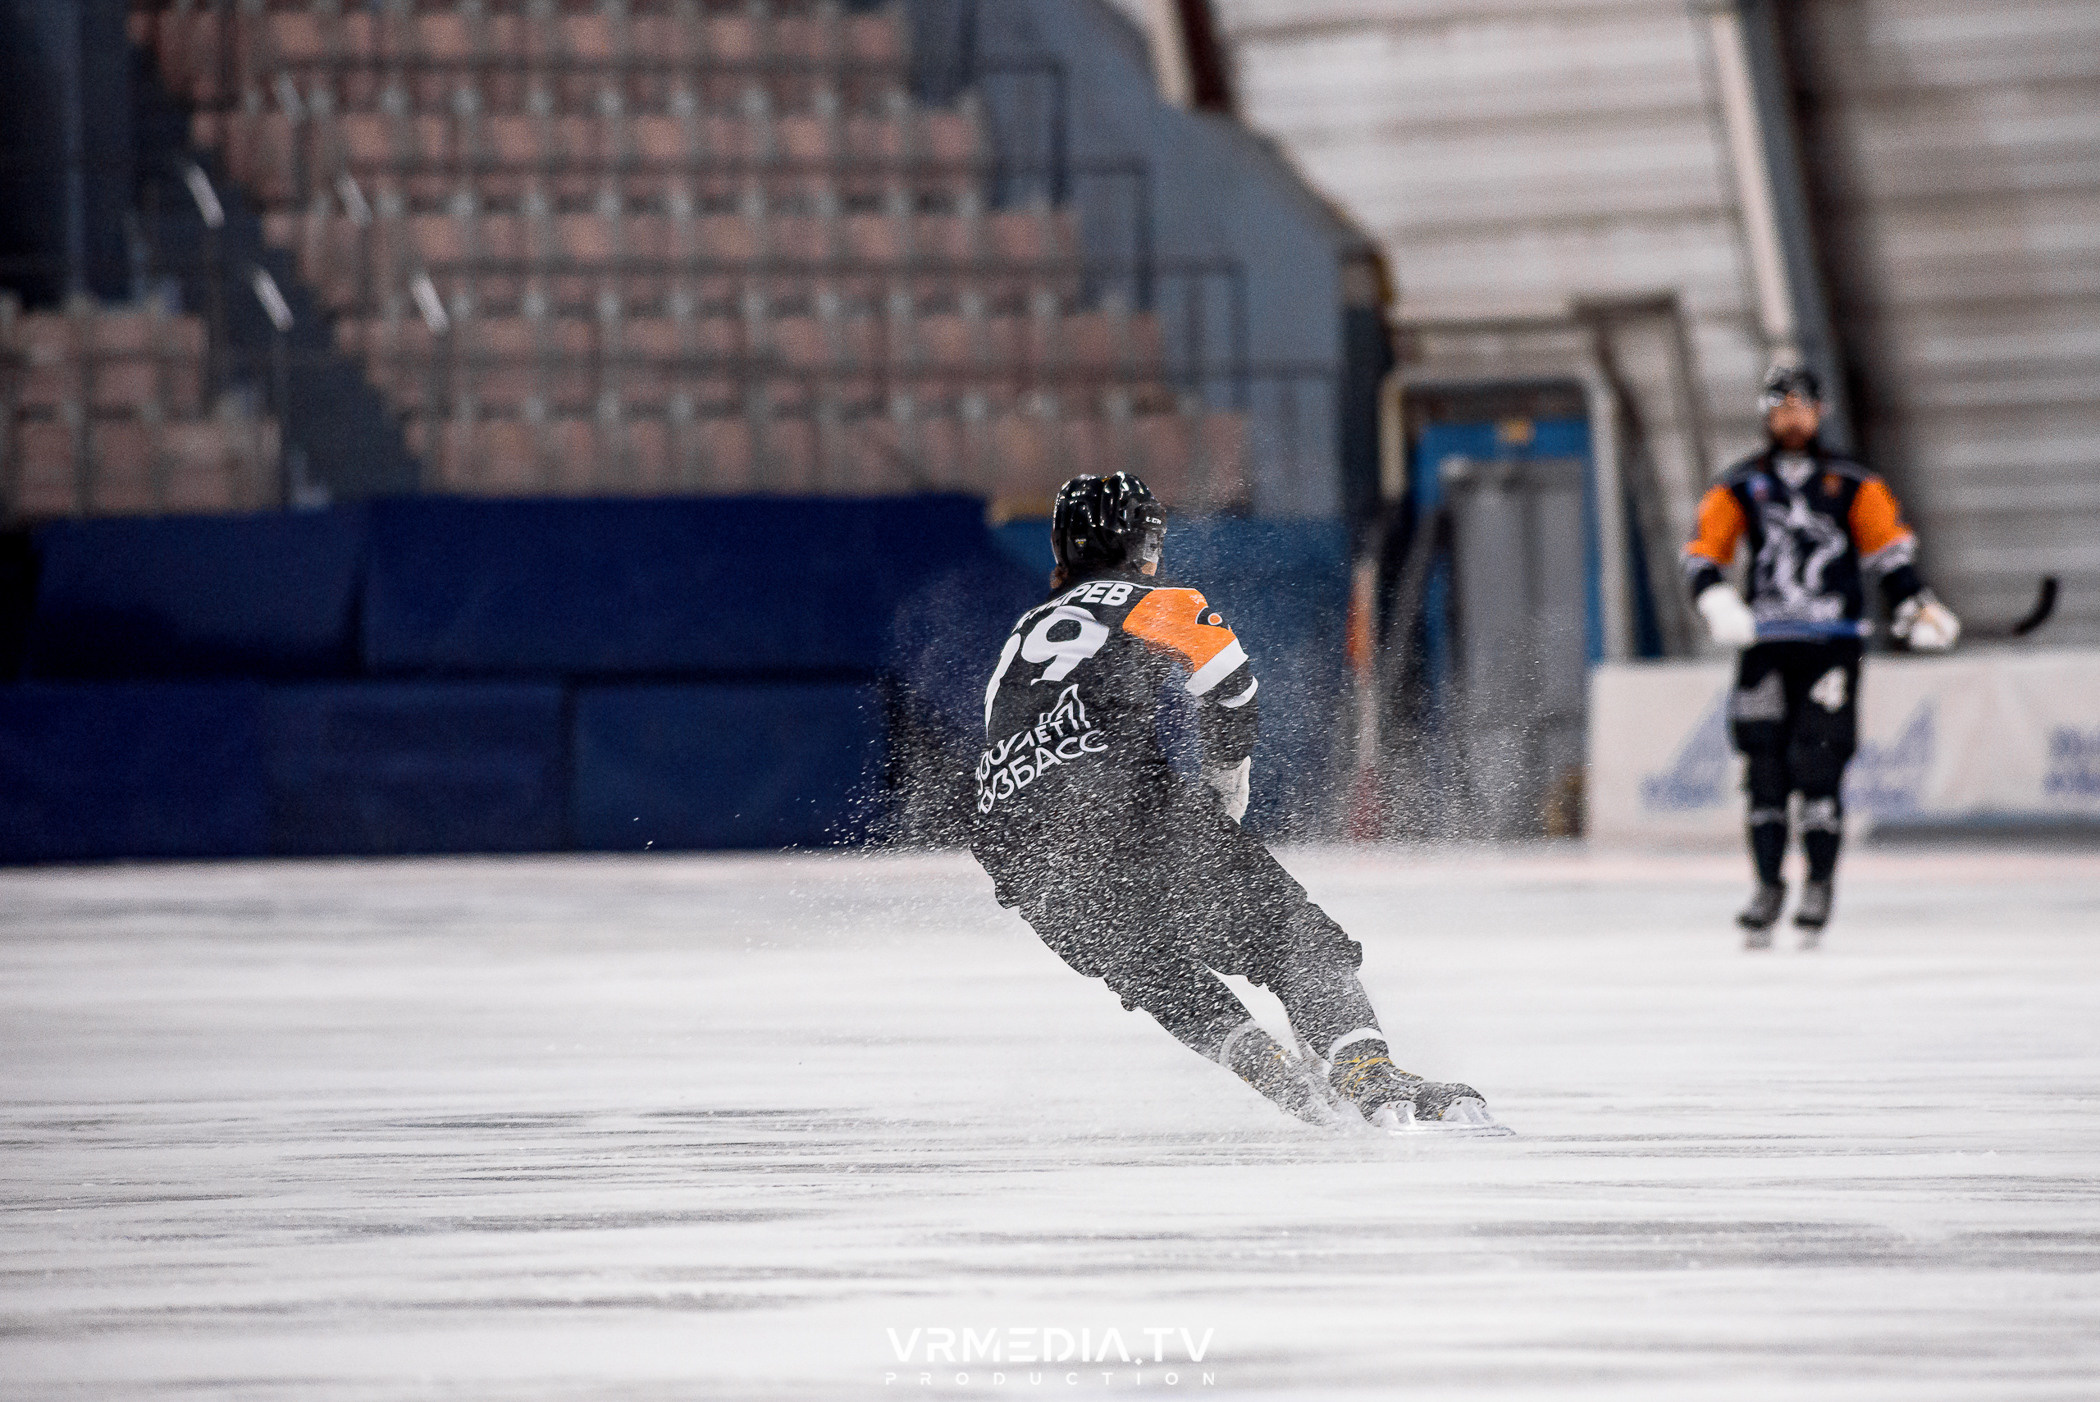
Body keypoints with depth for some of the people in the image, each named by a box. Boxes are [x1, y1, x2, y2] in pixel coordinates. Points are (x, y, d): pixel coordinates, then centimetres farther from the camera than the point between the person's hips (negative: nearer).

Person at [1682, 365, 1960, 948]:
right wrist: (1716, 599, -15)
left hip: (1833, 642, -2)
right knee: (1764, 764, -1)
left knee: (1818, 762, -11)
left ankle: (1820, 884, -3)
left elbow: (1890, 548, 9)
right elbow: (1703, 553, 4)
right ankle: (1768, 886, 9)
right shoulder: (1741, 485, 9)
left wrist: (1913, 605, -4)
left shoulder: (1852, 483, 8)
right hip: (1764, 640, 2)